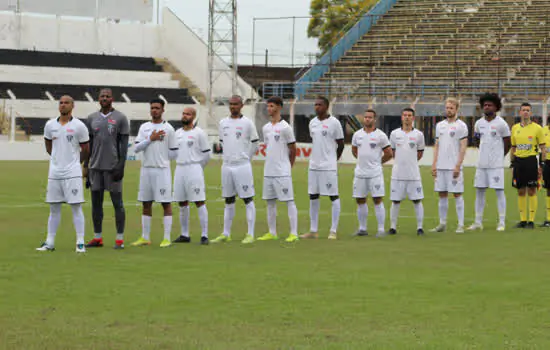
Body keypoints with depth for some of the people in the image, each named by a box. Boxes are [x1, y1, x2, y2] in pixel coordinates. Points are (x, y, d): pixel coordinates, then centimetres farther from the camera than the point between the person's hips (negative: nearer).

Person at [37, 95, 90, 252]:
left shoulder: (79, 126, -4)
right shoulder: (50, 125, 7)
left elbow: (85, 150, 6)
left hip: (72, 173, -4)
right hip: (54, 173, 4)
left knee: (76, 207, -6)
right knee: (54, 208, 8)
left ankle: (80, 242, -4)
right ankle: (50, 242, 13)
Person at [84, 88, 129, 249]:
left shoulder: (120, 118, -2)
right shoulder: (92, 118, 11)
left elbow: (124, 144, -5)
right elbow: (89, 144, 15)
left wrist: (121, 167, -13)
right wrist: (86, 166, 10)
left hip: (113, 167, -5)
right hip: (95, 167, 5)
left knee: (117, 202, -2)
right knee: (96, 202, 6)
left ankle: (120, 239, 1)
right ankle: (97, 238, 14)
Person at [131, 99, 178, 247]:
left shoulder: (168, 128, 0)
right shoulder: (144, 127, 9)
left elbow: (173, 152, 3)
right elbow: (137, 148, -1)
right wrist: (151, 139, -10)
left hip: (162, 170, -4)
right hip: (146, 169, 4)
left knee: (166, 203, -4)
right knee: (146, 204, 8)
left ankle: (167, 238, -2)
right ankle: (145, 237, 14)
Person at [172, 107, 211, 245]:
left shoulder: (199, 133, -4)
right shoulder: (177, 133, 13)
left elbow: (206, 154, -1)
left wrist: (197, 168, 6)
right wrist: (181, 165, 14)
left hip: (194, 169, -6)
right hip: (179, 169, 6)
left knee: (200, 202, -9)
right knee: (182, 204, 9)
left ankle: (204, 235, -9)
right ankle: (184, 235, 16)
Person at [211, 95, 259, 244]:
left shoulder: (247, 123, -4)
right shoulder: (223, 123, 12)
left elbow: (254, 145, 1)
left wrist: (245, 159, 4)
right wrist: (219, 147, 4)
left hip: (242, 166, -5)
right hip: (226, 165, 5)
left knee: (248, 199, -4)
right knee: (228, 200, 11)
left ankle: (250, 234, -2)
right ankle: (226, 234, 16)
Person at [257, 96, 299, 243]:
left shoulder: (285, 127, -7)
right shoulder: (265, 128, 12)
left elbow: (293, 149, -2)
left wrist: (288, 166, 5)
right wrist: (271, 162, 14)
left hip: (282, 172, -7)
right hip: (268, 171, 7)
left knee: (289, 201, -6)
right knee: (270, 202, 10)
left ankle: (294, 233, -6)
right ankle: (272, 233, 17)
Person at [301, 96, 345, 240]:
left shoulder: (334, 123, -7)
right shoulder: (312, 123, 10)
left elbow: (341, 144, 0)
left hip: (328, 167, -6)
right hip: (314, 165, 6)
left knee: (333, 197, -3)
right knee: (313, 197, 8)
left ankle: (333, 231, 0)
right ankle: (313, 230, 14)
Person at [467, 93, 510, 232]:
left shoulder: (501, 124, -5)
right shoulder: (479, 123, 9)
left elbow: (507, 143, 3)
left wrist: (499, 156, 9)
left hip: (496, 164, -5)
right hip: (482, 163, 5)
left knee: (499, 191, -4)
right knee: (479, 191, 6)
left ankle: (502, 222, -1)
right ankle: (478, 222, 11)